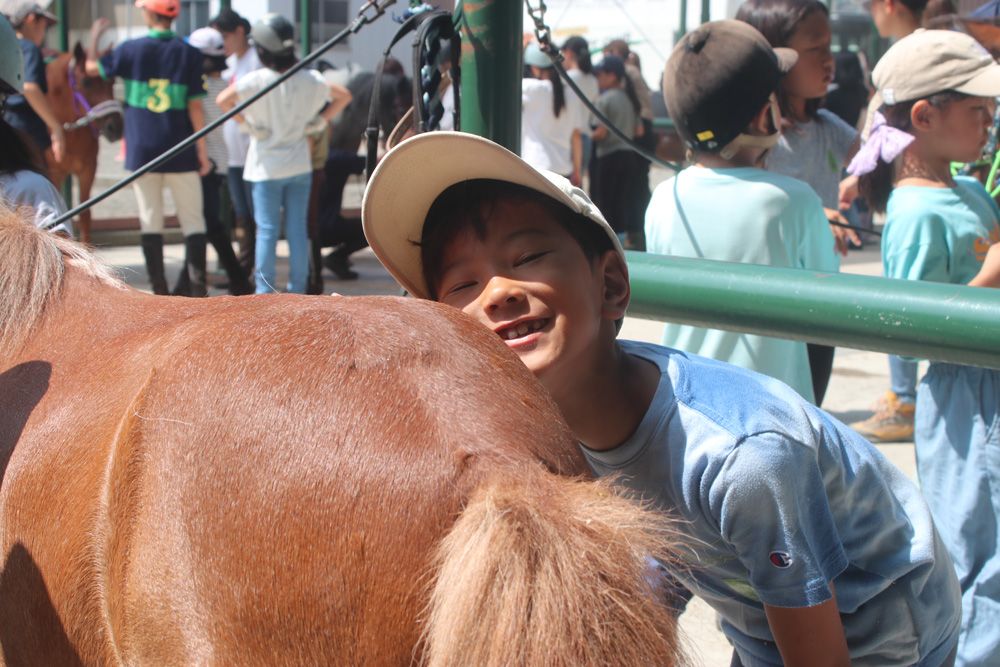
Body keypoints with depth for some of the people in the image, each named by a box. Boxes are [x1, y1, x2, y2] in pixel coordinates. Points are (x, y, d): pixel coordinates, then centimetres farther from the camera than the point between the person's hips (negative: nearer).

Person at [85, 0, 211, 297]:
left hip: (142, 150, 1)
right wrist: (202, 150, 1)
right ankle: (197, 284, -5)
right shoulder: (188, 53, -3)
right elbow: (195, 106, -5)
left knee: (150, 220, 8)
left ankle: (160, 289, 7)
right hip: (180, 152, 0)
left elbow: (92, 67, 12)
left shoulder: (131, 50, -3)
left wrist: (95, 36, 30)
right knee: (192, 219, 5)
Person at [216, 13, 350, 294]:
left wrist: (247, 120, -8)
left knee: (267, 230, 2)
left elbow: (222, 100, -21)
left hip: (267, 167, -3)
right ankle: (298, 291, 10)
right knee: (298, 229, 7)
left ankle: (264, 292, 2)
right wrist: (318, 120, 5)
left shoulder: (257, 80, -15)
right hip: (300, 165, 3)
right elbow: (344, 96, 7)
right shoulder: (310, 79, -3)